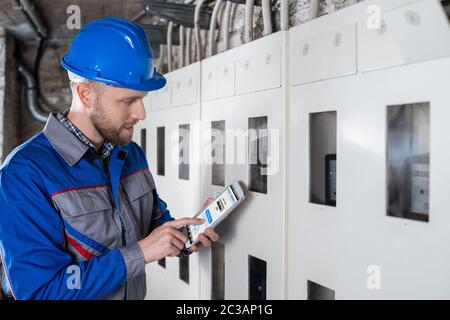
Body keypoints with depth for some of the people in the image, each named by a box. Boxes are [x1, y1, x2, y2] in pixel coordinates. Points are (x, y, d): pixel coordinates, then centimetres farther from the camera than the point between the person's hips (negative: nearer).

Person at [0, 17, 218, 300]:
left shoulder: (132, 154, -4)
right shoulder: (25, 173, -25)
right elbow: (39, 289, -28)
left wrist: (182, 238, -12)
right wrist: (140, 252, -28)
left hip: (138, 293, 6)